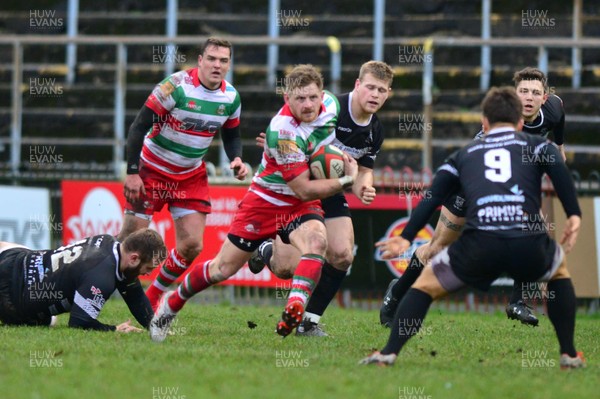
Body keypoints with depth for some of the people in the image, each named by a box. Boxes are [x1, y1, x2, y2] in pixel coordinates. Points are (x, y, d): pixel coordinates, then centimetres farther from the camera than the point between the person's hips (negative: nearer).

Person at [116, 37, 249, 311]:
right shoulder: (176, 86, -20)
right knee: (131, 239, -7)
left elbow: (231, 135, 14)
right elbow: (139, 126, -17)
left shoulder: (231, 97, -3)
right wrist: (132, 172, -21)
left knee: (192, 247, -3)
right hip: (152, 171, -5)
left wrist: (236, 159, -9)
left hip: (192, 177, 5)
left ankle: (151, 299, 17)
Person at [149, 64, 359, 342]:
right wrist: (347, 180, -21)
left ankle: (295, 309, -42)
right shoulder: (283, 130, -32)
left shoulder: (330, 104, -11)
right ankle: (171, 304, 31)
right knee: (223, 269, 6)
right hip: (266, 201, -4)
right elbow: (303, 189, -28)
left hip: (301, 205, 4)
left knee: (316, 240, -31)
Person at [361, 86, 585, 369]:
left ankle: (388, 353, 11)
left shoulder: (464, 155, 28)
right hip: (529, 247, 0)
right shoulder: (537, 145, 24)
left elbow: (433, 197, 18)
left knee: (426, 282, 25)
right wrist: (574, 216, 0)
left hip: (478, 248, 0)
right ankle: (569, 354, 27)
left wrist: (406, 238, 16)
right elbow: (559, 170, 2)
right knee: (559, 270, 35)